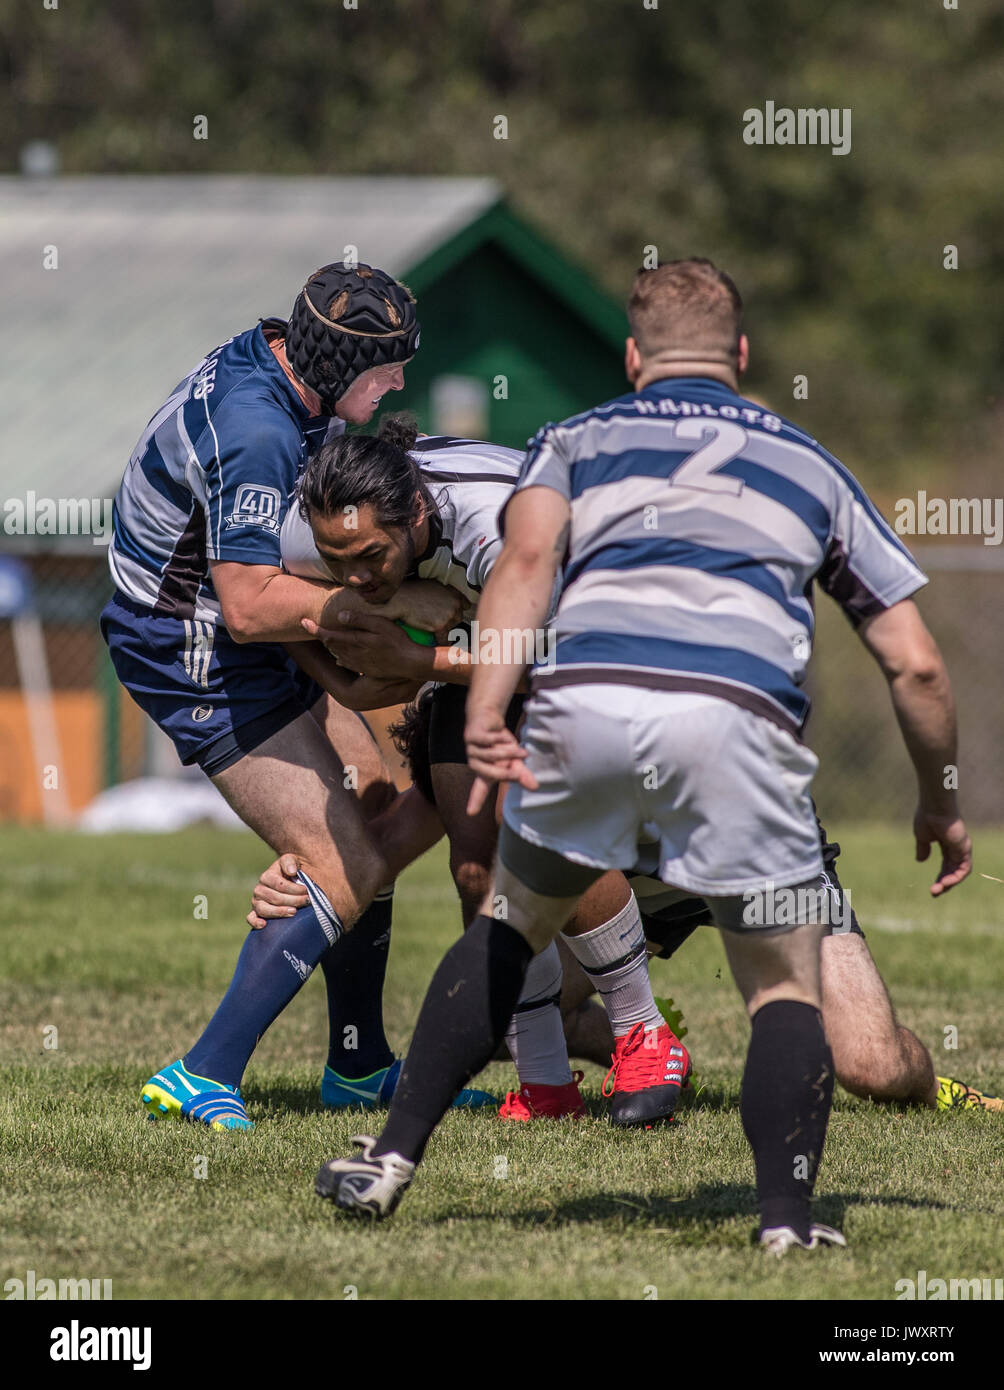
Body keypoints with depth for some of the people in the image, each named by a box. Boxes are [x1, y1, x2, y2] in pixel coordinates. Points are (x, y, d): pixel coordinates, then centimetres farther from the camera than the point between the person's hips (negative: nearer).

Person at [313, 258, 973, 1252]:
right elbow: (914, 664, 28)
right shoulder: (808, 464, 31)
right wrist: (941, 806, 41)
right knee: (786, 989, 14)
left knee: (508, 927, 26)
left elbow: (527, 557, 4)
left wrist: (484, 712, -7)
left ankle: (391, 1160, 24)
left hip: (586, 695, 1)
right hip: (739, 713, -1)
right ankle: (787, 1218, -4)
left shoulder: (577, 440, 27)